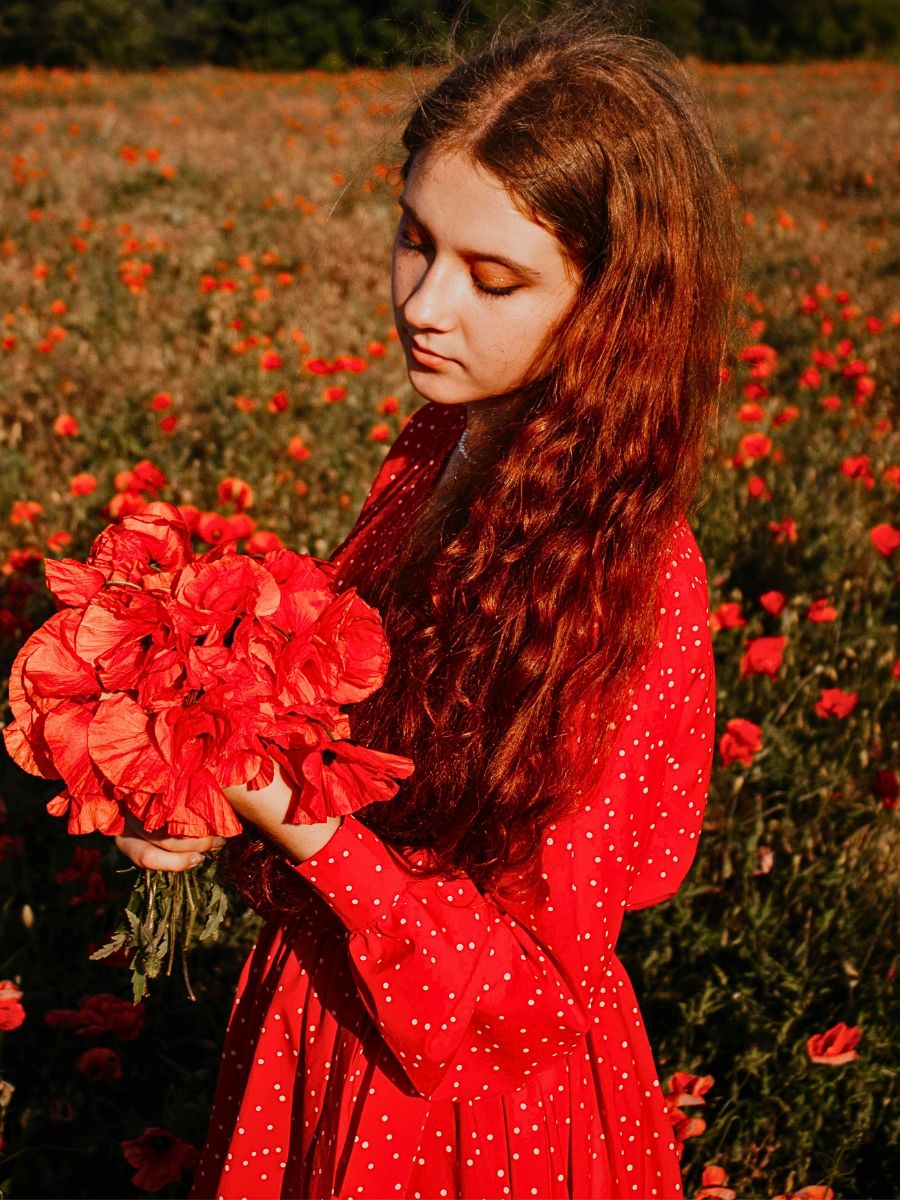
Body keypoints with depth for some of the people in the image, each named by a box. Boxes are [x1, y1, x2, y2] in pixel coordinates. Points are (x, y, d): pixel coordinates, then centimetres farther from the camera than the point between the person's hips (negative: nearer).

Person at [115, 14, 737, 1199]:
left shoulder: (631, 575, -29)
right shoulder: (442, 454, -7)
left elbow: (532, 979, -23)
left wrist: (300, 826, -33)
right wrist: (218, 780, -14)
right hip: (326, 1004, 7)